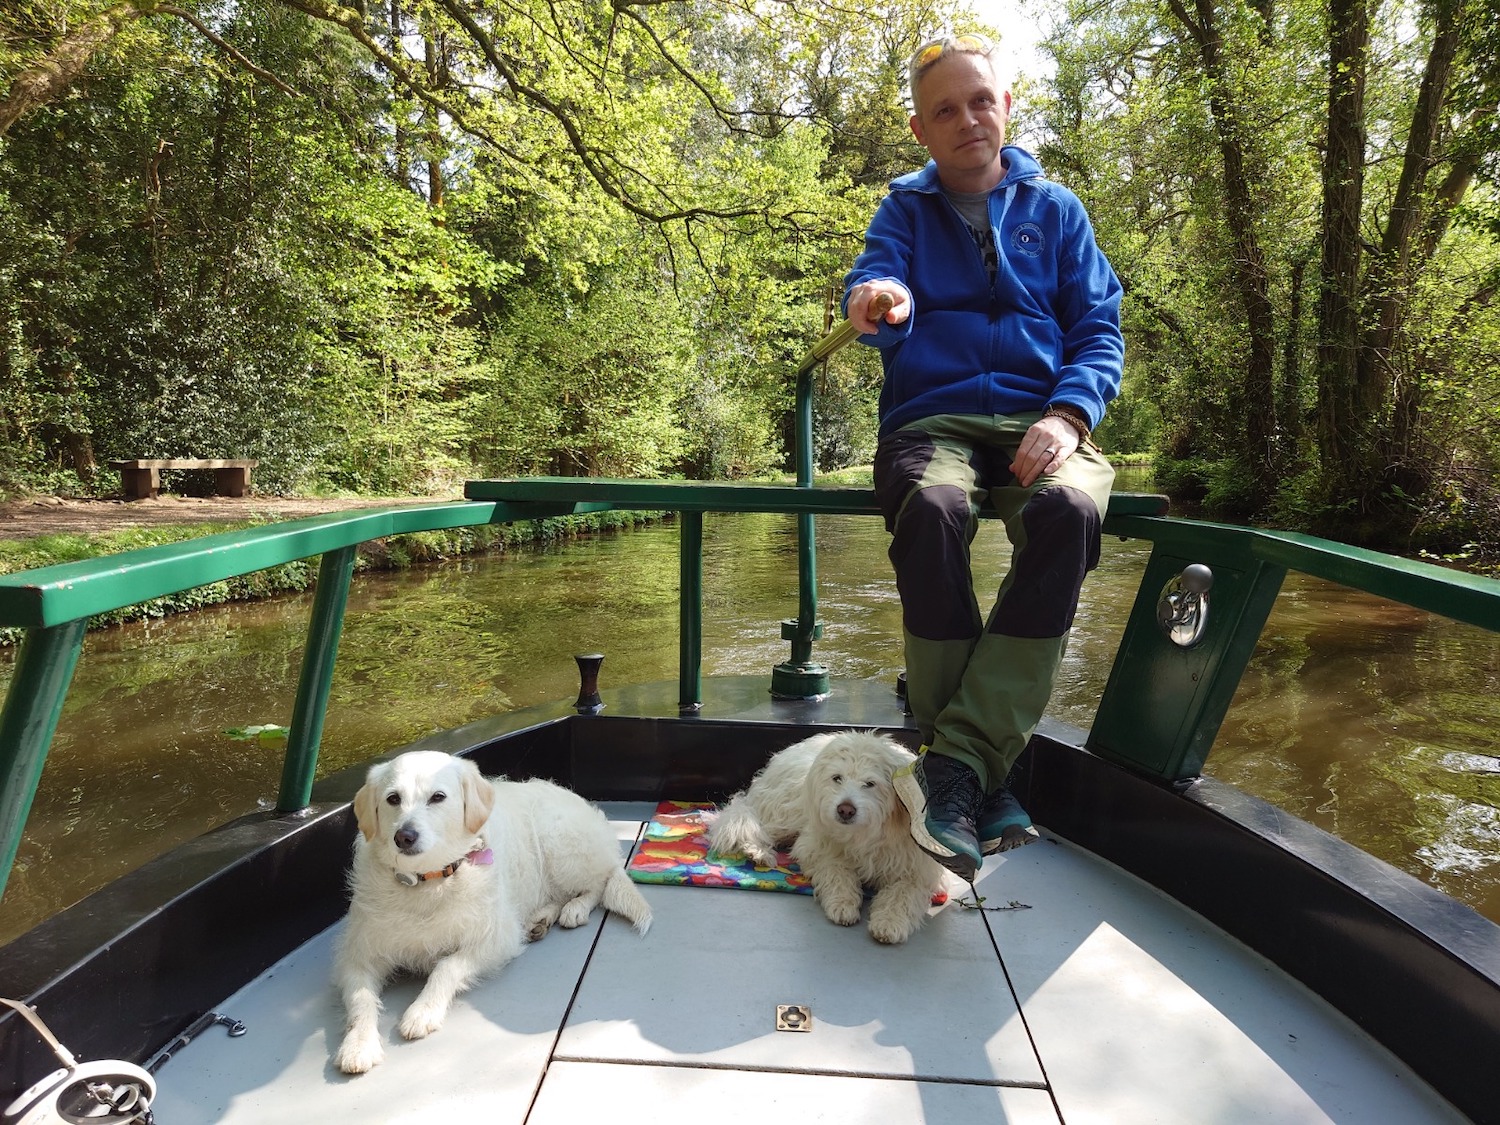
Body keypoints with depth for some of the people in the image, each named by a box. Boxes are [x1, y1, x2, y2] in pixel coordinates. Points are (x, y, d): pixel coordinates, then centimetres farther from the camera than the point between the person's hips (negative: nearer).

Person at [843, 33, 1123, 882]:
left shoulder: (1056, 209, 18)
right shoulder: (904, 209, 16)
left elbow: (1100, 332, 10)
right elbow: (874, 295, -4)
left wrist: (1067, 414, -11)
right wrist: (880, 301, -30)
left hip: (1039, 419, 1)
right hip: (931, 419, -1)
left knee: (1070, 510, -35)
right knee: (932, 508, -37)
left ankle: (958, 758, -33)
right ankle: (985, 782, -29)